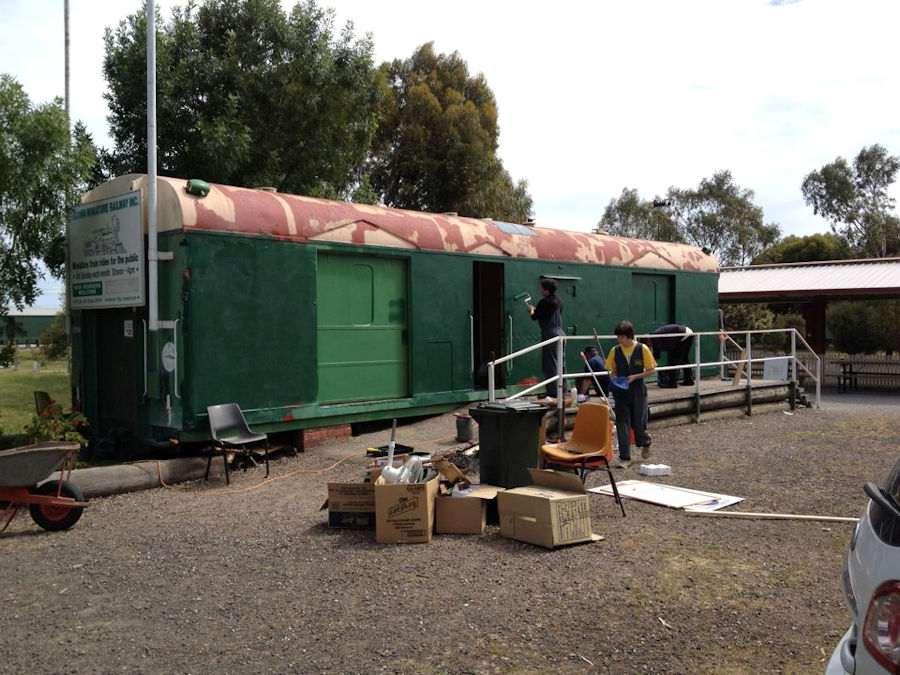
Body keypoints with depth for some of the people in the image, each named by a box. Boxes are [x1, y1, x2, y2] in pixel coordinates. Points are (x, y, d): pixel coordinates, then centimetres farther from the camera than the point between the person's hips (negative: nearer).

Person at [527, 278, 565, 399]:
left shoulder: (544, 302, -13)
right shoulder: (558, 302, 13)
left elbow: (534, 317, -8)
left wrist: (531, 310, 13)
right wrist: (536, 309, 24)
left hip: (550, 335, -9)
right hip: (561, 334, 9)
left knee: (550, 364, -6)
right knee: (561, 363, 12)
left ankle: (552, 393, -7)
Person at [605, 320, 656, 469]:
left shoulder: (642, 349, -6)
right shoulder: (615, 351, 1)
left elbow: (651, 370, -3)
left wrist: (634, 377, -14)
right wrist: (615, 378, -10)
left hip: (638, 391, -2)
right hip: (621, 392, 2)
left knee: (638, 423, 4)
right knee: (622, 424, -1)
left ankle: (645, 442, 38)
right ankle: (624, 458, 4)